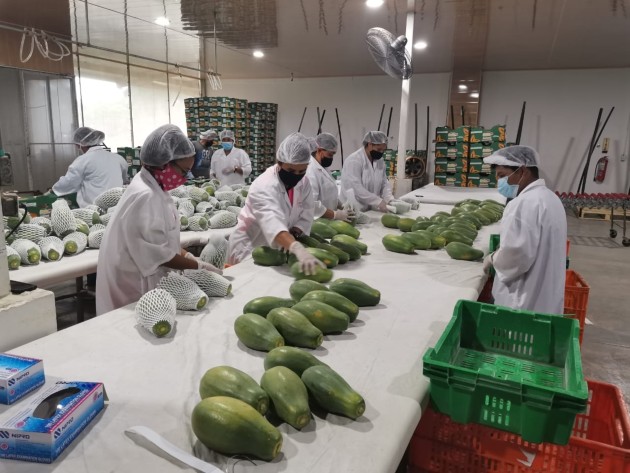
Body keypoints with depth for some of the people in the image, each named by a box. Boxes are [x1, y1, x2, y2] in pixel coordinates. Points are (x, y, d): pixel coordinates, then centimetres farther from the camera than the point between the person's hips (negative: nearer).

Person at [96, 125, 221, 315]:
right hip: (133, 287, -9)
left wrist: (189, 257, 1)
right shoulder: (144, 196, -25)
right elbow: (159, 255, -24)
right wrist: (199, 266, -16)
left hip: (141, 282, 9)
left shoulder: (154, 189, 5)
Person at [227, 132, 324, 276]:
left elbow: (306, 216, -8)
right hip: (250, 249, -6)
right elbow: (273, 224, -48)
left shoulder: (303, 182, -7)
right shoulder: (264, 186, -30)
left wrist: (293, 233, -30)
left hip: (276, 250, 6)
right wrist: (298, 249, -64)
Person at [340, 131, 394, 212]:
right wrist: (378, 201, -25)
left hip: (372, 210, 6)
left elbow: (384, 183, 11)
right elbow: (355, 188, -23)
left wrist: (390, 200, -7)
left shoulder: (380, 161, 8)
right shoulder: (354, 160, -15)